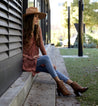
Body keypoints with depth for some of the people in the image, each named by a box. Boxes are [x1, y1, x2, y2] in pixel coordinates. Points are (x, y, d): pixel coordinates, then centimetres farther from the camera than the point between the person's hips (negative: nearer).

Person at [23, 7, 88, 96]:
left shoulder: (38, 29, 6)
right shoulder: (23, 31, -12)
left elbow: (41, 45, 4)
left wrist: (48, 62, -4)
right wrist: (31, 58, -16)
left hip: (36, 60, 6)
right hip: (27, 62, -6)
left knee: (52, 69, -16)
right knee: (46, 58, -29)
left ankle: (73, 85, -21)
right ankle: (59, 83, -24)